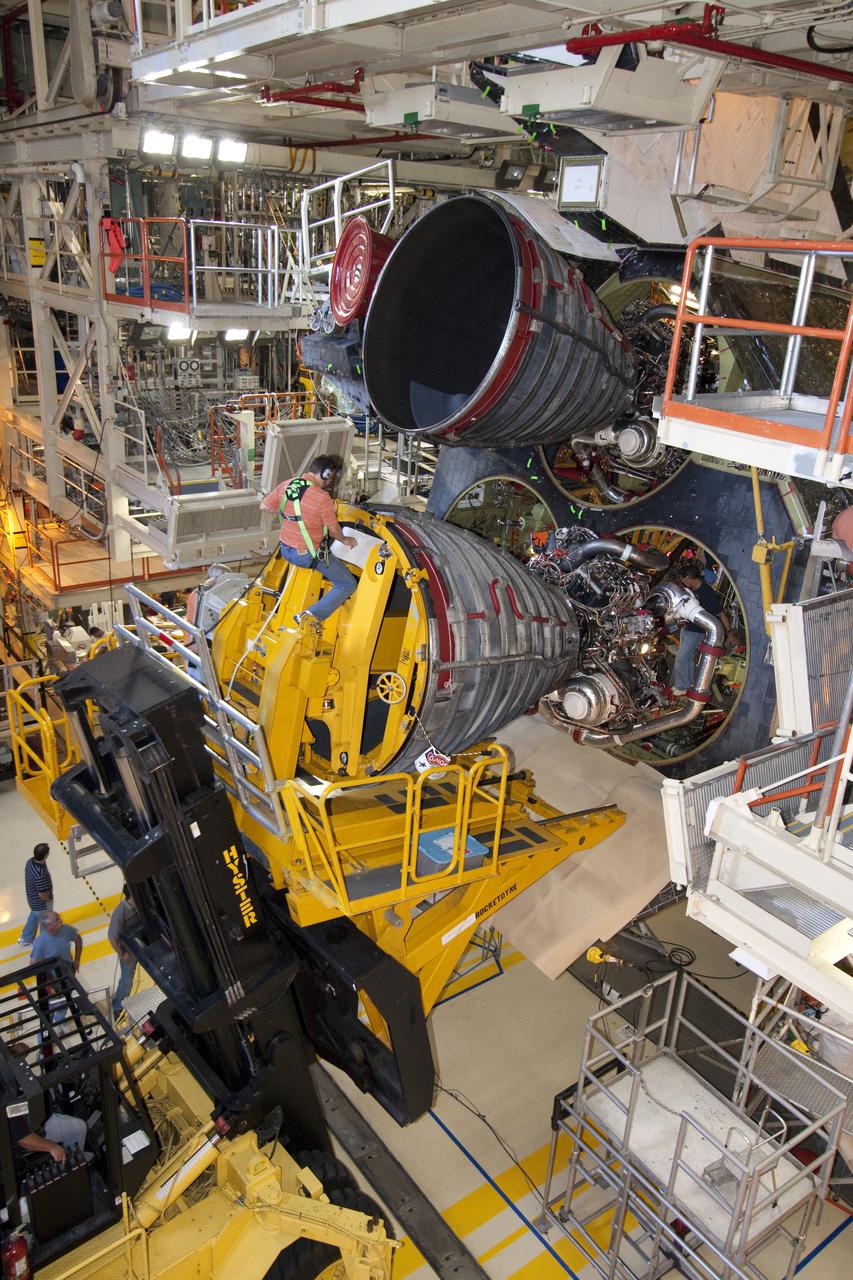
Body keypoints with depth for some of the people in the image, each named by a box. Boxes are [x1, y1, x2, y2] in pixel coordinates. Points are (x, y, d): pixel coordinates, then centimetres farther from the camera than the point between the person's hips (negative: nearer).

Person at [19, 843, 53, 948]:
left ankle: (26, 939, 54)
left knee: (34, 917, 33)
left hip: (33, 900, 8)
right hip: (41, 904, -8)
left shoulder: (31, 861, -16)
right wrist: (49, 898, -10)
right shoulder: (40, 874, -42)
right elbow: (43, 895, -32)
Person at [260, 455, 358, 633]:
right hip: (310, 556, -7)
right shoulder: (322, 497, -22)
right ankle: (313, 615, -12)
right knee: (348, 584, 5)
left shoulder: (285, 485, -4)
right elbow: (334, 530, -11)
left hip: (285, 551, 7)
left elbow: (264, 506, 6)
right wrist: (345, 540, 10)